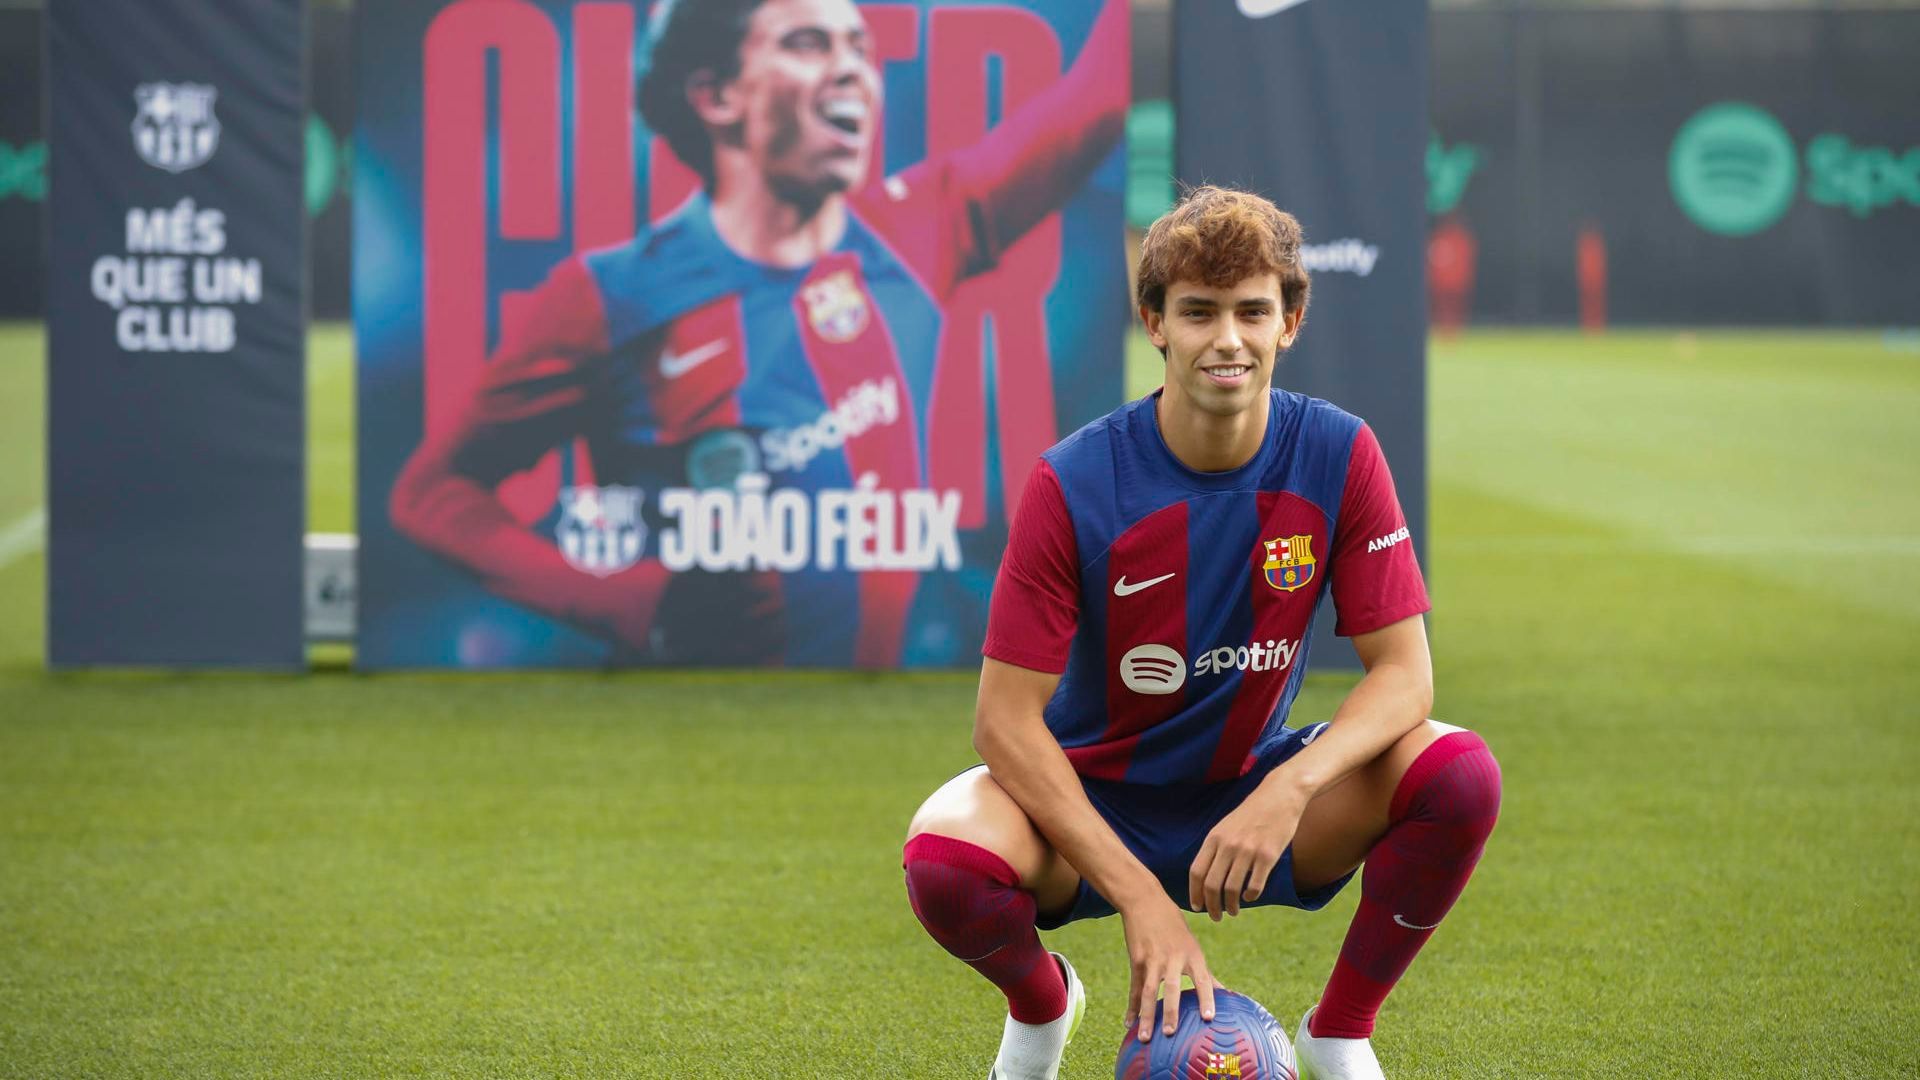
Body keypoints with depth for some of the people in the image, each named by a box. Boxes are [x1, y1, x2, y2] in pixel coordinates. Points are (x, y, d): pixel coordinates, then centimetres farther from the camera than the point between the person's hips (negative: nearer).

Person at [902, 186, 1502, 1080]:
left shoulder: (1339, 458, -11)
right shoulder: (1073, 484, -19)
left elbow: (1402, 671, -13)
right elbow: (1005, 718, -20)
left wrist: (1290, 788, -34)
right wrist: (1139, 895, -30)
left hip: (1254, 795, 2)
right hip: (1097, 805, -2)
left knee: (1460, 775, -25)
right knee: (945, 857, -34)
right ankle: (1040, 1005, 4)